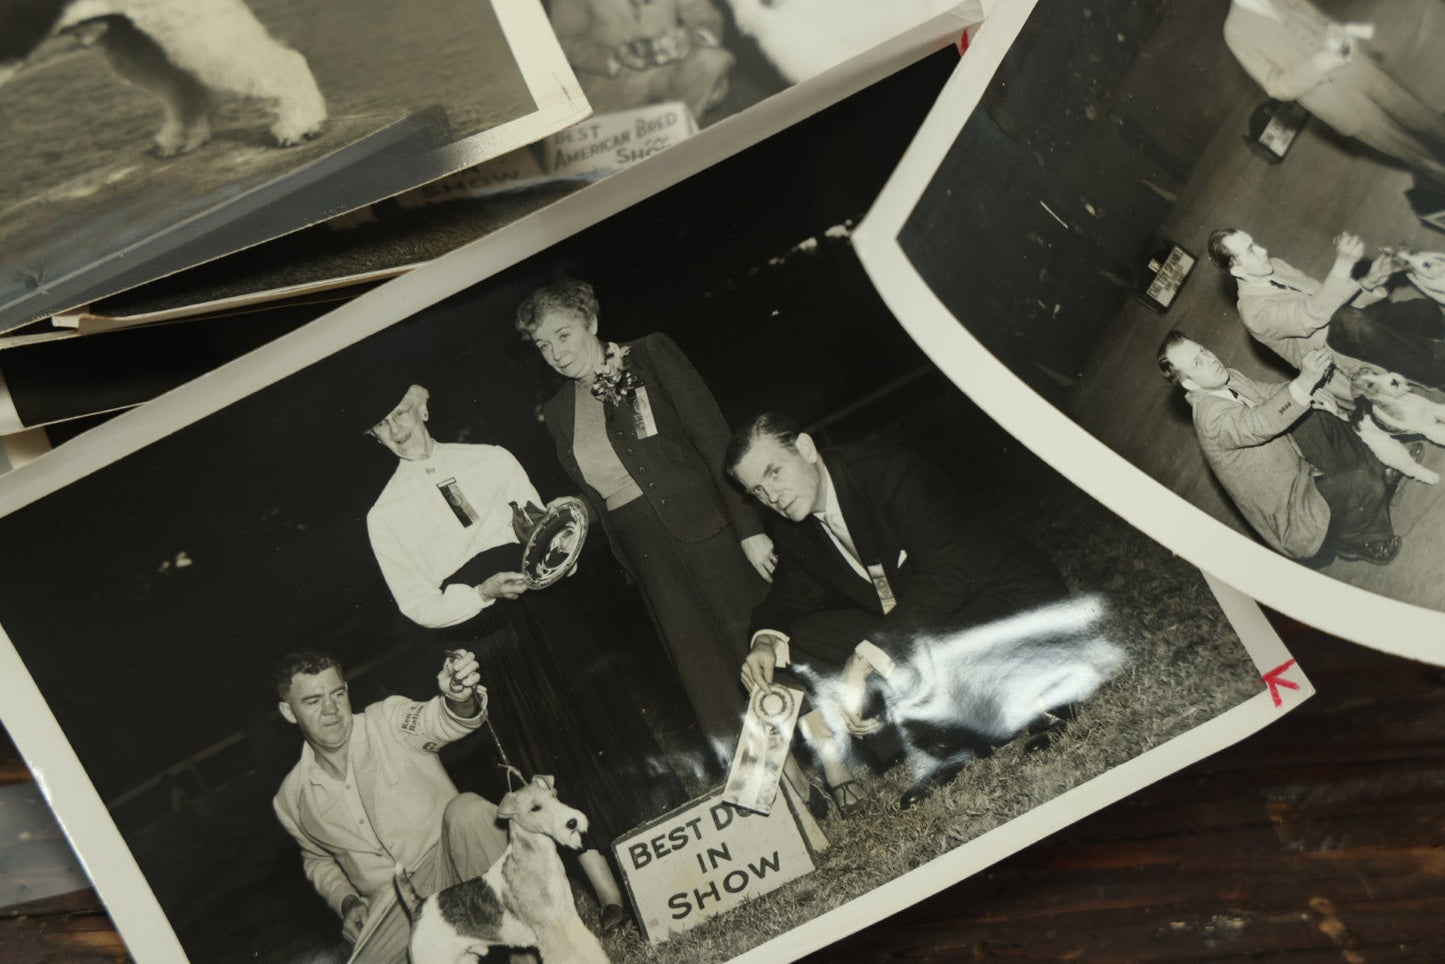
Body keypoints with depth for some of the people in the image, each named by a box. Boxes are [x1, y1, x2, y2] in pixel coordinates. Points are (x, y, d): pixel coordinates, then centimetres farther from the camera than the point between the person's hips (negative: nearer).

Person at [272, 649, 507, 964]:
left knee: (466, 809, -34)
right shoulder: (292, 801, 7)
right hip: (393, 911, 2)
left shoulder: (388, 722, -4)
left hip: (446, 862, -2)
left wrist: (459, 699, -50)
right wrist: (345, 901, 5)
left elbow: (437, 720, -25)